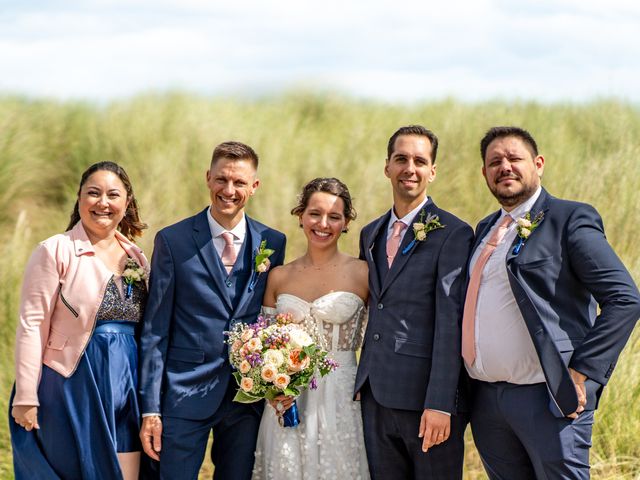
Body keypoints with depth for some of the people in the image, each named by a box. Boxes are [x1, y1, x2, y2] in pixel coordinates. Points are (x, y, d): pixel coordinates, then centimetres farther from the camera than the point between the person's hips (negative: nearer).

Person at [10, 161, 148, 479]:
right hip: (74, 385, -5)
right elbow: (31, 326, -10)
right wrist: (26, 399, -14)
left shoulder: (136, 257, 11)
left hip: (127, 389, 5)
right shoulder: (55, 251, -6)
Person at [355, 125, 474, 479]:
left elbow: (451, 321, -13)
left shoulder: (453, 234, -7)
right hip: (376, 398, 6)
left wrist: (439, 404, -19)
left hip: (426, 397, -6)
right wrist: (363, 381, 10)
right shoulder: (370, 234, 15)